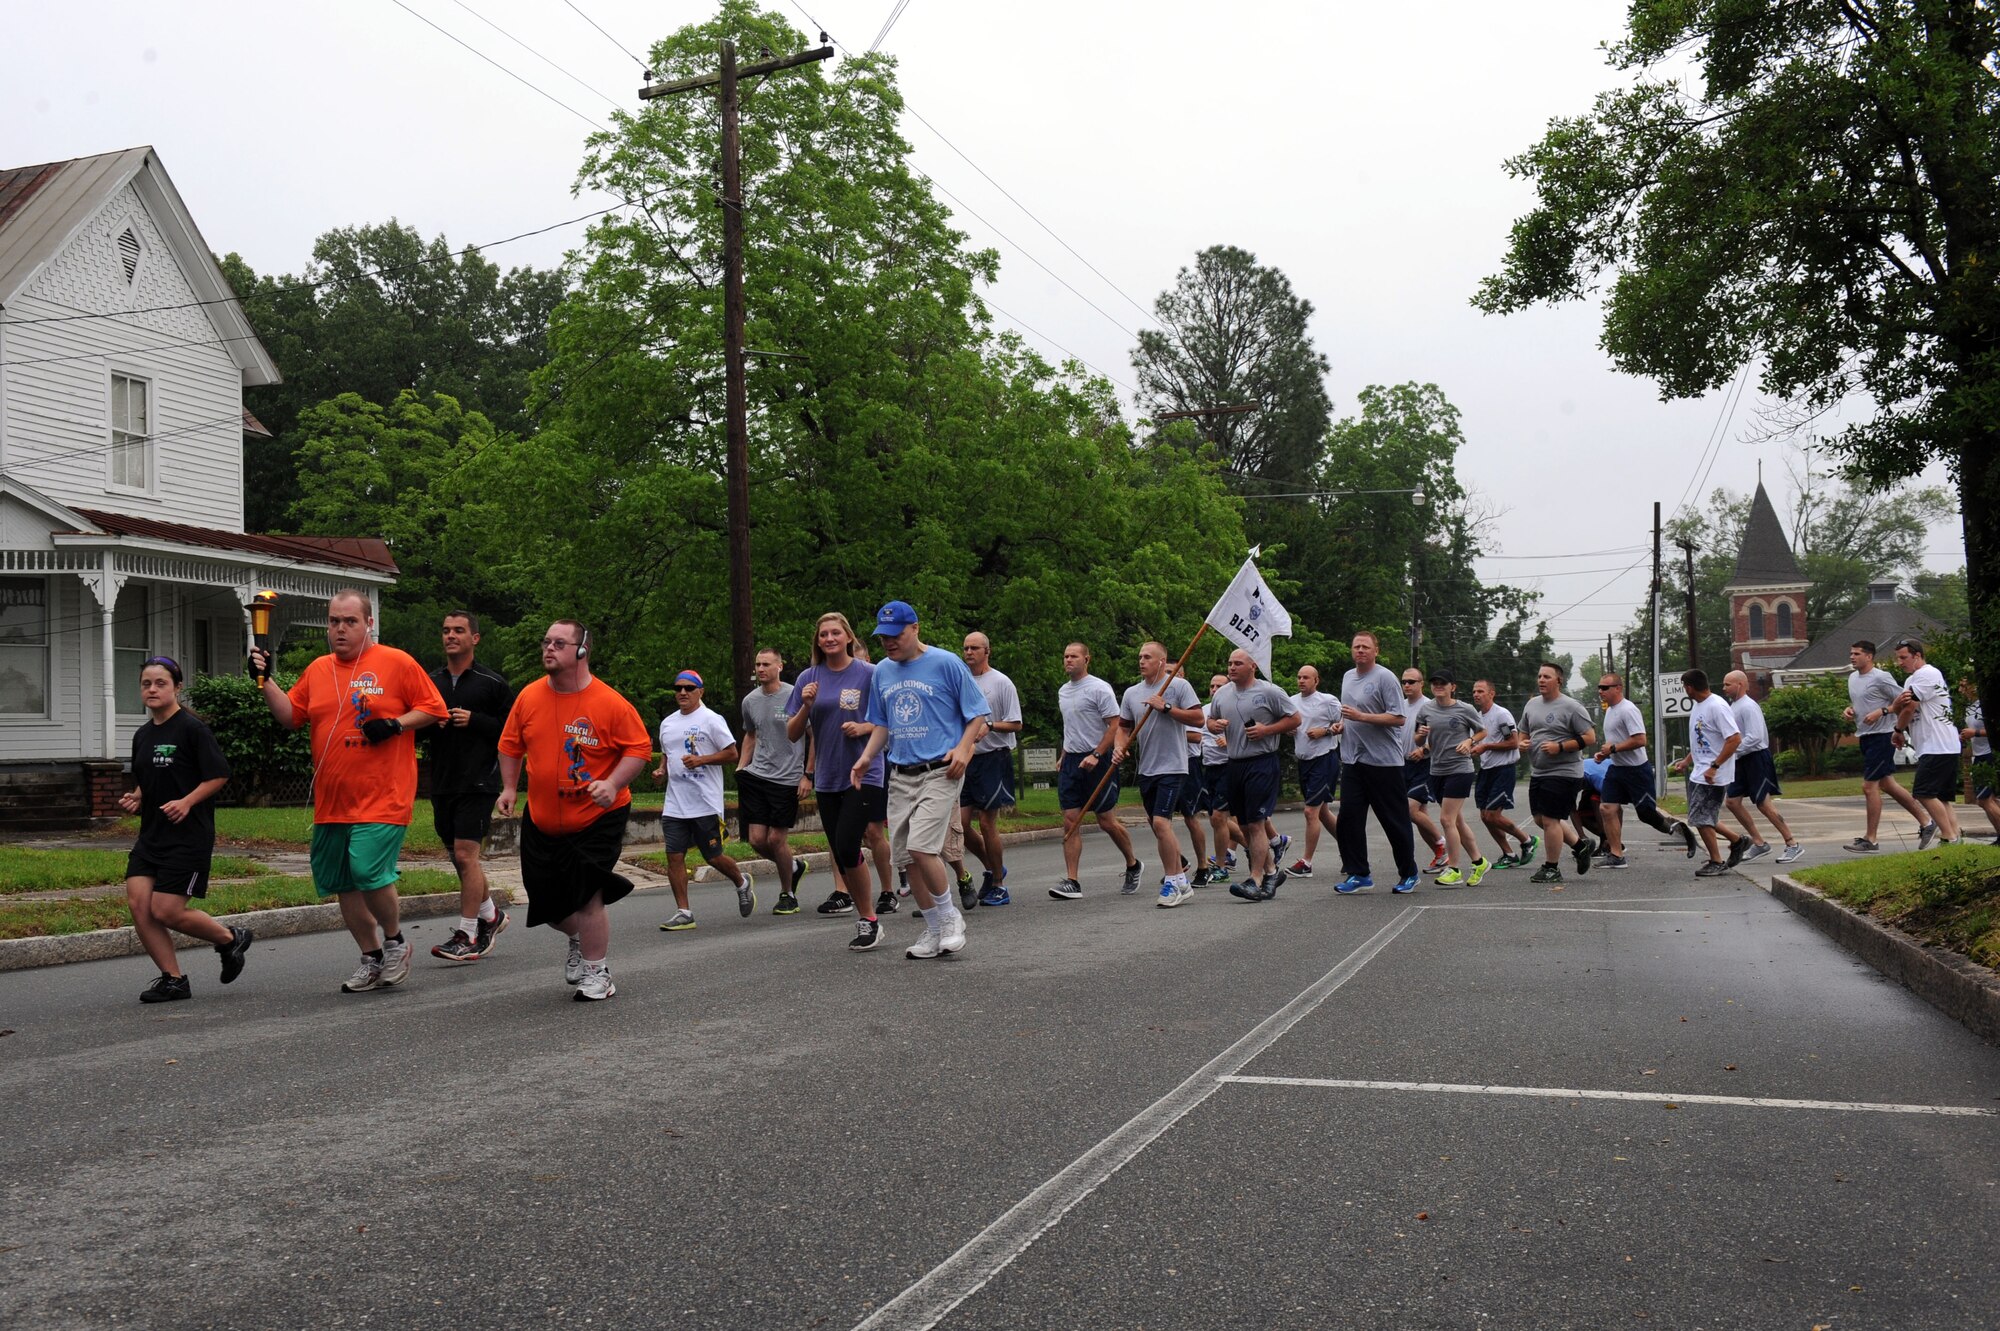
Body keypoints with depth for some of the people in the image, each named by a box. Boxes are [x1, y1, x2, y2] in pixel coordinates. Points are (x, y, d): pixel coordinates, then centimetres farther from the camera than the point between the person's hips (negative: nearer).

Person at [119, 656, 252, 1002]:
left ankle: (231, 939, 17)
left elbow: (219, 775, -11)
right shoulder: (142, 735, 13)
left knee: (167, 911, -9)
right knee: (138, 903, -4)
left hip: (188, 835, -7)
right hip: (151, 835, 8)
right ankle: (173, 980, 8)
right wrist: (135, 798, 6)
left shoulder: (191, 727, -9)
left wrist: (187, 801, -20)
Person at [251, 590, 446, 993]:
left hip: (383, 797, -6)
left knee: (369, 871, -19)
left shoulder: (396, 663, -2)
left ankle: (395, 940, 8)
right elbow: (290, 715, 16)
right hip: (331, 801, 6)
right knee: (342, 883, 9)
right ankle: (372, 959, 25)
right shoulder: (317, 670, 13)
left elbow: (433, 708, -1)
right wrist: (266, 680, 5)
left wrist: (397, 723, -15)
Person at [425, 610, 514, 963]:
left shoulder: (493, 683, -3)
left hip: (478, 782, -6)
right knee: (460, 857, 13)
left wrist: (474, 720, -15)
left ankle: (468, 936, -5)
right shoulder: (431, 682, 11)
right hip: (442, 783, 6)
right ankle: (491, 914, 33)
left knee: (465, 854, -12)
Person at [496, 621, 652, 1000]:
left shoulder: (610, 702, -14)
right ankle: (580, 940, 43)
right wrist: (509, 787, 2)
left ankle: (596, 974, 8)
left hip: (597, 818, -5)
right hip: (541, 821, 5)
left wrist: (613, 784, -23)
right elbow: (511, 745, 12)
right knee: (546, 901, 11)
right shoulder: (529, 697, -1)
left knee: (586, 896, -10)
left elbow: (639, 748, -10)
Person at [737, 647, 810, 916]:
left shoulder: (794, 697, -8)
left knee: (776, 838, -4)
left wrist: (807, 775, -7)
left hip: (787, 779, -5)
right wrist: (740, 767, 16)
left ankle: (787, 894, 16)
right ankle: (794, 866, 28)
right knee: (757, 839, -2)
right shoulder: (750, 701, 8)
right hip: (756, 775, 5)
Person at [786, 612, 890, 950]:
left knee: (847, 848, -16)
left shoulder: (869, 674, -3)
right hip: (826, 779, 4)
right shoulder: (808, 678, 7)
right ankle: (866, 920, 18)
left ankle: (869, 920, -2)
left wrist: (863, 727, -15)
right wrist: (806, 706, -10)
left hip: (863, 773, -4)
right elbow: (793, 734, 7)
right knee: (841, 853, 7)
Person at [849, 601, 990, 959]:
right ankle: (934, 930, 18)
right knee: (906, 856, 4)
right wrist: (867, 756, 8)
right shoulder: (881, 673, 13)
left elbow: (978, 713, 0)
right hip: (900, 775, 6)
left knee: (920, 847, -19)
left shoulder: (945, 664, -4)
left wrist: (963, 748, -14)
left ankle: (949, 914, 3)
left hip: (940, 772, -6)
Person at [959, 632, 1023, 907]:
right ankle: (993, 868, 23)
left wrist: (989, 725, -21)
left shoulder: (1001, 683, -4)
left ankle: (998, 886, 6)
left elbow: (1016, 724, -7)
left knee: (986, 824, -5)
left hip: (993, 759, -6)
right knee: (961, 822, 2)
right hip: (966, 760, 6)